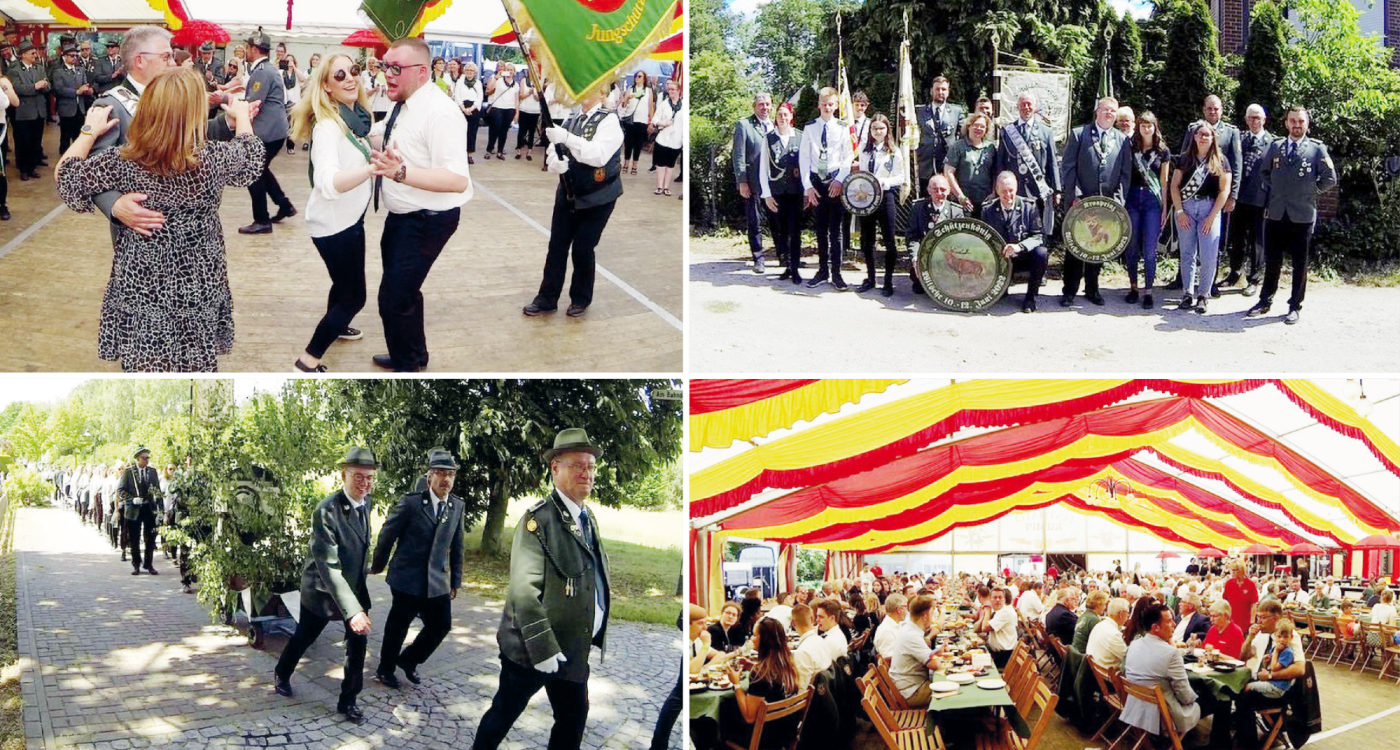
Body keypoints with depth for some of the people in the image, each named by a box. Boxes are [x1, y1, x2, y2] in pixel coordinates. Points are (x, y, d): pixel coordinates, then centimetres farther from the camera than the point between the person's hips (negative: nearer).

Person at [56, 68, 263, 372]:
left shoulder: (122, 163, -16)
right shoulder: (214, 158, -15)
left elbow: (65, 175, -1)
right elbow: (252, 156, 9)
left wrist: (90, 131, 10)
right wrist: (242, 115, 27)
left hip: (143, 290, 0)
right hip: (200, 288, 0)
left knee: (145, 368, 11)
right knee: (197, 365, 16)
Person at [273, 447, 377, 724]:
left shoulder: (367, 503, -6)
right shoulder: (326, 511, -30)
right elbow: (328, 565, -36)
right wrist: (353, 610, -42)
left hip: (356, 586, 5)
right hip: (322, 588, -5)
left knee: (358, 643, 0)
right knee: (304, 636, 16)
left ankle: (348, 700, 16)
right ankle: (282, 674, 45)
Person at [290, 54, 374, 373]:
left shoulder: (355, 116, -1)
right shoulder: (327, 126, -28)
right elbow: (327, 182, -44)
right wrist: (371, 169, -59)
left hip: (350, 216, 9)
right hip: (333, 222, -9)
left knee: (346, 281, 28)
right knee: (354, 296, -3)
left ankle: (335, 326, 54)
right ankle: (309, 360, 7)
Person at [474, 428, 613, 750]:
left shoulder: (588, 519, 10)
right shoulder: (539, 519, -17)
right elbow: (523, 590, -24)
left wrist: (600, 634, 14)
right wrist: (543, 649, -26)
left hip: (574, 648, 8)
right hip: (532, 649, -8)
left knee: (573, 720, 14)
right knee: (504, 713, 9)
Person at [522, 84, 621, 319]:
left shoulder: (609, 120, -13)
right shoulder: (571, 121, 4)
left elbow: (599, 155, -27)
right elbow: (553, 153, 5)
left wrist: (566, 137, -34)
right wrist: (556, 162, -19)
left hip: (597, 199, -5)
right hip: (568, 194, 5)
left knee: (583, 249, 1)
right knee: (557, 246, 6)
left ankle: (580, 299, 21)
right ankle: (546, 299, 16)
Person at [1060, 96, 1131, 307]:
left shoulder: (1122, 139, 9)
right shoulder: (1079, 134, 2)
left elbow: (1126, 173, 7)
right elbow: (1068, 167, -2)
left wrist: (1119, 199, -4)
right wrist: (1075, 195, -10)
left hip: (1108, 203, 2)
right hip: (1081, 200, -2)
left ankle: (1092, 289, 19)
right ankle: (1069, 291, 7)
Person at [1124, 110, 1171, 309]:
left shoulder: (1162, 151, 6)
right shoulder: (1131, 147, 6)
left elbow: (1164, 181, 8)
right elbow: (1124, 174, 7)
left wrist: (1165, 208, 5)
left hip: (1153, 200, -1)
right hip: (1133, 198, 1)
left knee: (1150, 249, -5)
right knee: (1132, 246, 5)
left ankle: (1148, 291, 1)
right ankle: (1133, 287, 16)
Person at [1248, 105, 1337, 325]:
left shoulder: (1317, 149, -1)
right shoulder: (1275, 146, 9)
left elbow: (1330, 178, 0)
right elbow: (1264, 172, 21)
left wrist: (1312, 191, 2)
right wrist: (1276, 189, 10)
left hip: (1302, 215, -3)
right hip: (1275, 214, 3)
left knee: (1299, 263, 4)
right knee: (1271, 261, 9)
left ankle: (1295, 306, 11)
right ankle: (1265, 301, 19)